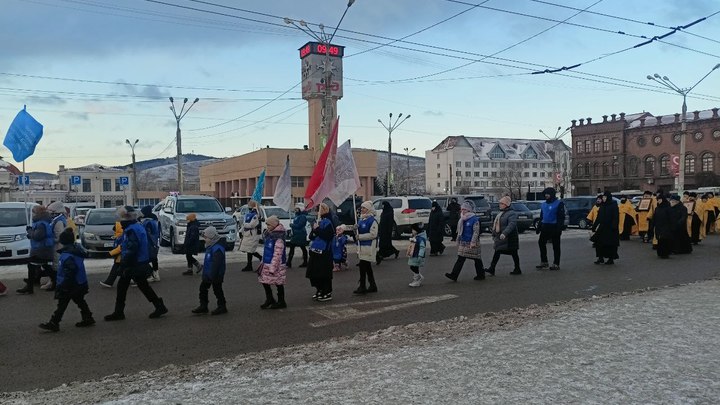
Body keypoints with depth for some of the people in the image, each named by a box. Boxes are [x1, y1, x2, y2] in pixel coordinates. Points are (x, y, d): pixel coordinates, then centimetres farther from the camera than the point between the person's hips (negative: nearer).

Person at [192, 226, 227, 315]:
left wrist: (213, 276, -28)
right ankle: (203, 306, 23)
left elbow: (216, 264, -28)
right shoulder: (211, 246, 10)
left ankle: (222, 307, 13)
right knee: (203, 288, 14)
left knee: (217, 290, 1)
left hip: (215, 275, -10)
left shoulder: (217, 248, -24)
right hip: (208, 274, 11)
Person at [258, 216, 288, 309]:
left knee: (279, 284, 3)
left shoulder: (278, 238, -19)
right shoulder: (269, 234, 11)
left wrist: (273, 267, -24)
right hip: (267, 263, 9)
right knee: (264, 281, 14)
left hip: (276, 264, -9)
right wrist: (263, 262, 17)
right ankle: (269, 299, 29)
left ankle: (281, 302, 16)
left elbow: (277, 254, -23)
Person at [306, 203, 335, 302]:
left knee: (324, 273, -4)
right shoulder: (318, 221, 14)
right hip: (315, 251, 9)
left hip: (324, 253, -9)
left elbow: (327, 236, -23)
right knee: (315, 272, 13)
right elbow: (311, 236, 16)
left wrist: (317, 229, -16)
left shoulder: (327, 222, -11)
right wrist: (313, 230, -5)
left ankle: (327, 293, 4)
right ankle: (319, 290, 26)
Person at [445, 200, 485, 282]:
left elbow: (476, 232, -17)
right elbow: (459, 232, 20)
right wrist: (458, 242, 21)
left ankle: (481, 275, 19)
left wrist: (473, 242, -23)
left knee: (477, 259, 5)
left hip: (471, 244, -7)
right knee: (460, 259, 2)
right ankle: (454, 275, -2)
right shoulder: (462, 220, 13)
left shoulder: (475, 219, -12)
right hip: (463, 243, 7)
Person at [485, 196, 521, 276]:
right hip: (499, 238, 9)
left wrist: (504, 233, -41)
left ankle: (517, 269, 16)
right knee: (497, 252, 4)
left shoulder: (512, 214, -14)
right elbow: (495, 224, 22)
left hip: (509, 238, -9)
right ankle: (492, 269, 2)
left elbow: (511, 224, -29)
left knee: (514, 253, 4)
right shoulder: (500, 213, 16)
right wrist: (494, 236, 21)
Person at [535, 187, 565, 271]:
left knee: (556, 245, 1)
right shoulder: (543, 204, 14)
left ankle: (556, 264, 8)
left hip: (554, 227, -7)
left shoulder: (558, 203, -8)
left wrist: (559, 228, -20)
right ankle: (544, 262, 15)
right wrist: (538, 227, 15)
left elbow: (561, 217, -13)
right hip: (545, 227, 7)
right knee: (541, 242, 5)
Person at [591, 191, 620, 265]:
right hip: (602, 227, 7)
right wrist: (595, 226, 12)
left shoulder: (613, 205, -7)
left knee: (611, 244, 0)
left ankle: (611, 259, 9)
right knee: (599, 242, 1)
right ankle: (600, 258, 7)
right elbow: (599, 216, 16)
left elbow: (616, 217, -14)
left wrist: (614, 227, -22)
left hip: (610, 228, -7)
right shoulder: (602, 205, 13)